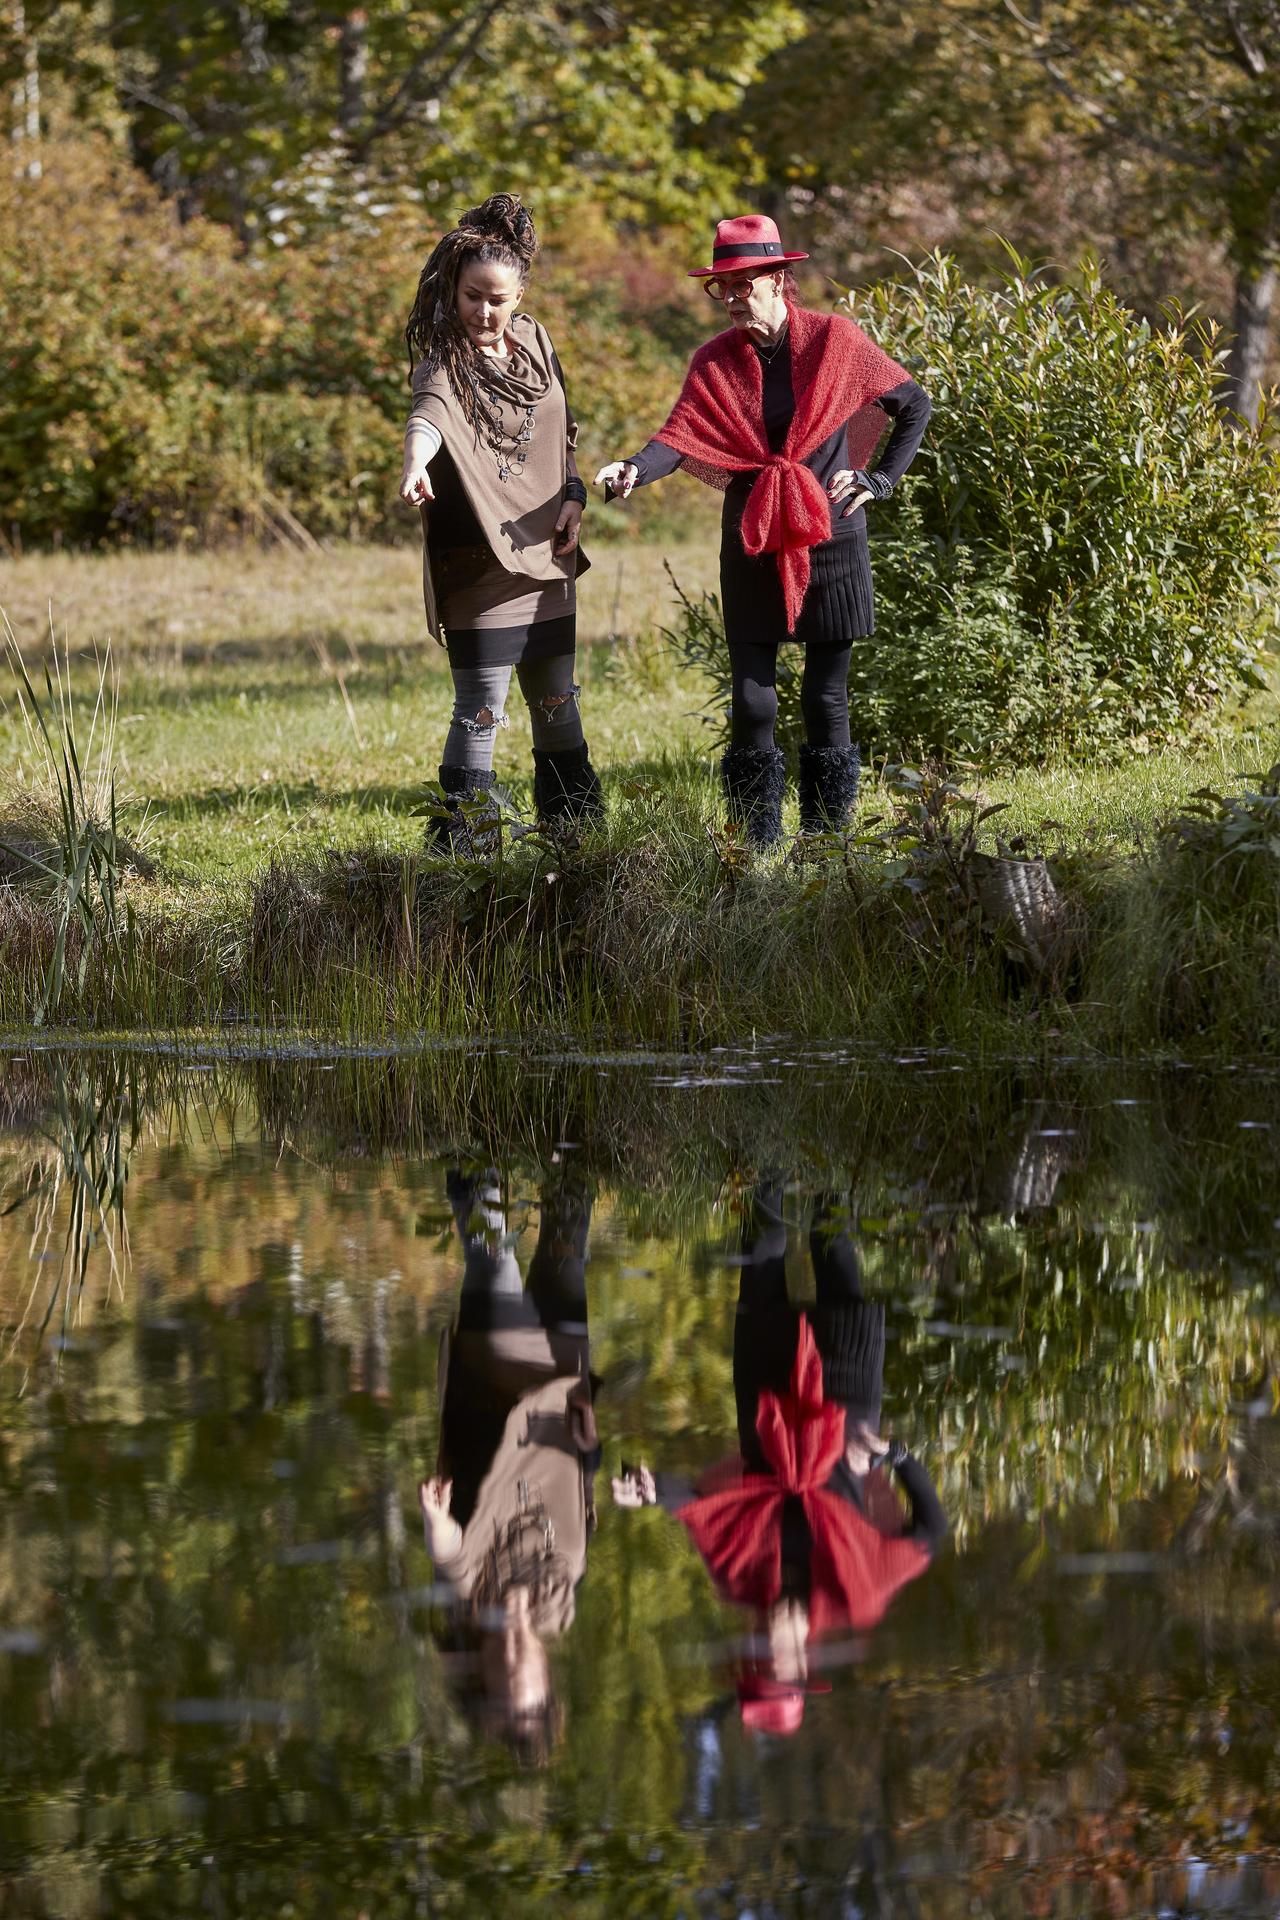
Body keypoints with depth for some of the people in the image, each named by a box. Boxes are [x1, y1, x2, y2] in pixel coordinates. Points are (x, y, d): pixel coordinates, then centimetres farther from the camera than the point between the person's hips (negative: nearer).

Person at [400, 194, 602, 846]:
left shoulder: (533, 341, 6)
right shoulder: (445, 361, -14)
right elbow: (430, 411, -37)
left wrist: (573, 494, 3)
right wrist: (416, 462, -58)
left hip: (546, 554, 7)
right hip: (479, 561, -7)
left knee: (557, 699, 17)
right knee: (481, 708, -10)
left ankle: (572, 820, 31)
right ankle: (462, 837, -5)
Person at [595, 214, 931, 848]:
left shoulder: (834, 340, -3)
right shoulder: (715, 361, 1)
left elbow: (914, 406, 7)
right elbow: (679, 438, -13)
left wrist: (880, 479, 0)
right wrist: (634, 470, -32)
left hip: (829, 539, -1)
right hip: (752, 545, 1)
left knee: (826, 700, 4)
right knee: (753, 703, -2)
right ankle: (757, 852, 4)